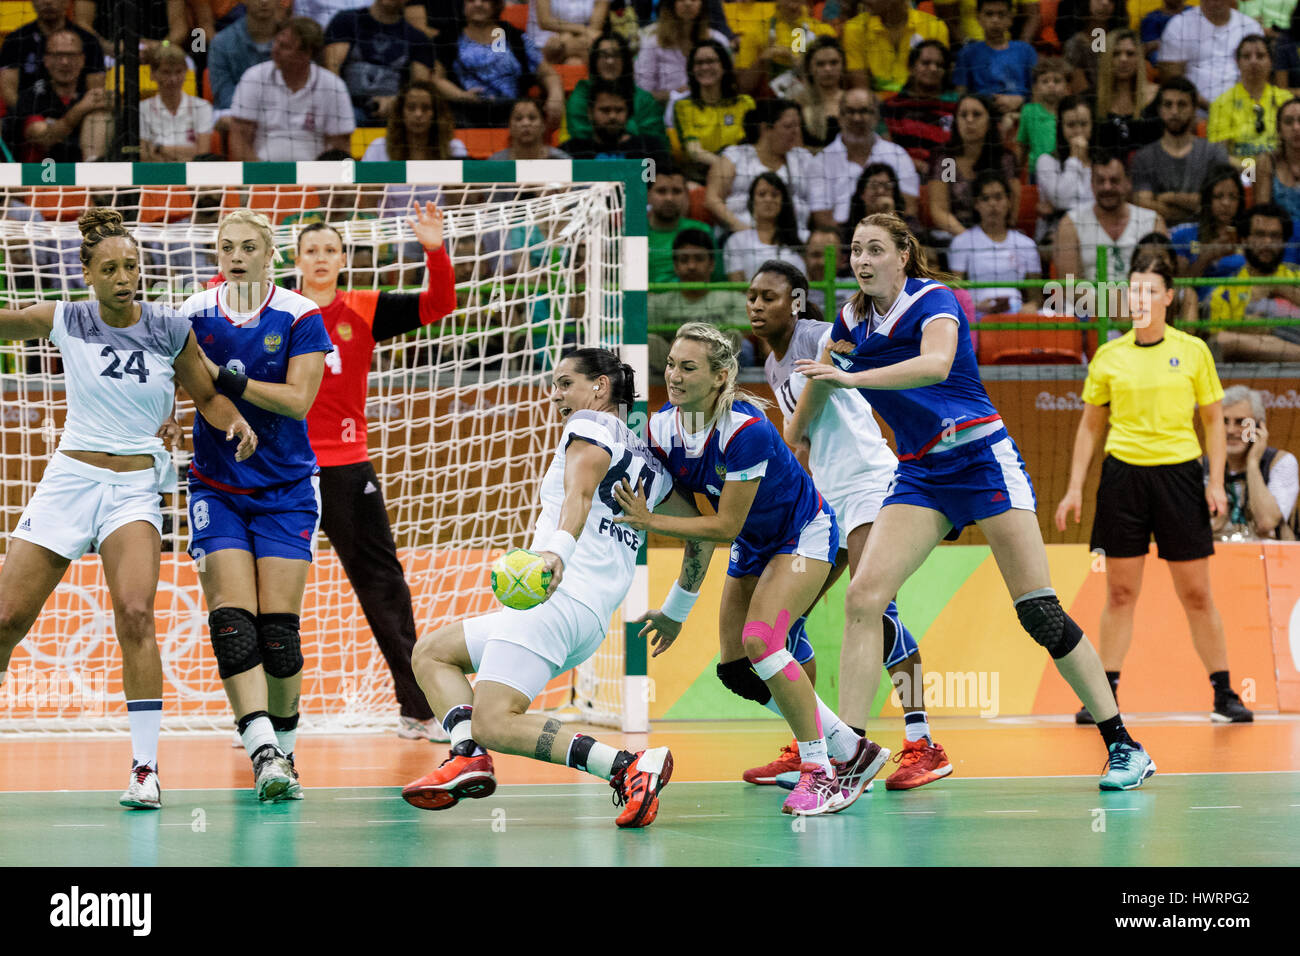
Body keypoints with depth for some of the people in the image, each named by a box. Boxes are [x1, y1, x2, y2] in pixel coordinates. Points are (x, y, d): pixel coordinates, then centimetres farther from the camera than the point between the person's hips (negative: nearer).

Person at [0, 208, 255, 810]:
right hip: (68, 480, 1)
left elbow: (207, 397, 10)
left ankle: (146, 768, -18)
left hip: (136, 486, -1)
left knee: (135, 614, -22)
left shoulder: (170, 330, -1)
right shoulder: (65, 323, 0)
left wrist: (235, 422, -10)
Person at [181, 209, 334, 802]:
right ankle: (264, 754, -23)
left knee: (278, 629, -5)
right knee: (232, 622, -15)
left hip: (286, 490, -1)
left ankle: (282, 751, 13)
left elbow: (298, 399, -14)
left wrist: (226, 378, -22)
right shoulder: (195, 314, 2)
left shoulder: (300, 316, -4)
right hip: (217, 486, 1)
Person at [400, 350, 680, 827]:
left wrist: (559, 550, -38)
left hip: (557, 596, -10)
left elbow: (579, 493, -20)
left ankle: (629, 766, -29)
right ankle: (468, 756, -6)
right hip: (592, 623, 10)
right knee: (430, 653, 19)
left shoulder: (590, 427, 2)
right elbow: (702, 534, 27)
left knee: (495, 722, -22)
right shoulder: (646, 461, 25)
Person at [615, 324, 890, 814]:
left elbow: (725, 526, -29)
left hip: (805, 534, -8)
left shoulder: (747, 431, -34)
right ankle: (853, 753, 16)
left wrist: (650, 522, -30)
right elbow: (689, 516, -1)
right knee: (736, 669, 2)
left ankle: (820, 774, -15)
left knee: (760, 642, -26)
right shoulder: (661, 428, -13)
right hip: (754, 546, 8)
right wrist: (676, 608, -1)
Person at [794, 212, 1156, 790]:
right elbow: (818, 382, 25)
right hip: (919, 476, 5)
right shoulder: (852, 321, 6)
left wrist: (851, 377, -41)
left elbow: (936, 364, -34)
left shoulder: (932, 300, -13)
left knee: (1039, 611, -8)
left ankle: (1123, 745, 2)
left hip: (982, 457, -5)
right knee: (862, 598, -13)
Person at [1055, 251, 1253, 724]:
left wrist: (1216, 481, -1)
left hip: (1179, 473, -1)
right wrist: (1075, 487, 8)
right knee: (1120, 592, 3)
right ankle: (1105, 696, 8)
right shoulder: (1107, 357, 4)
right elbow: (1090, 425, 13)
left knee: (1196, 594, 1)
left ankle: (1224, 694, 10)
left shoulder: (1192, 351, 2)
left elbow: (1213, 419, 7)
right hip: (1122, 476, 1)